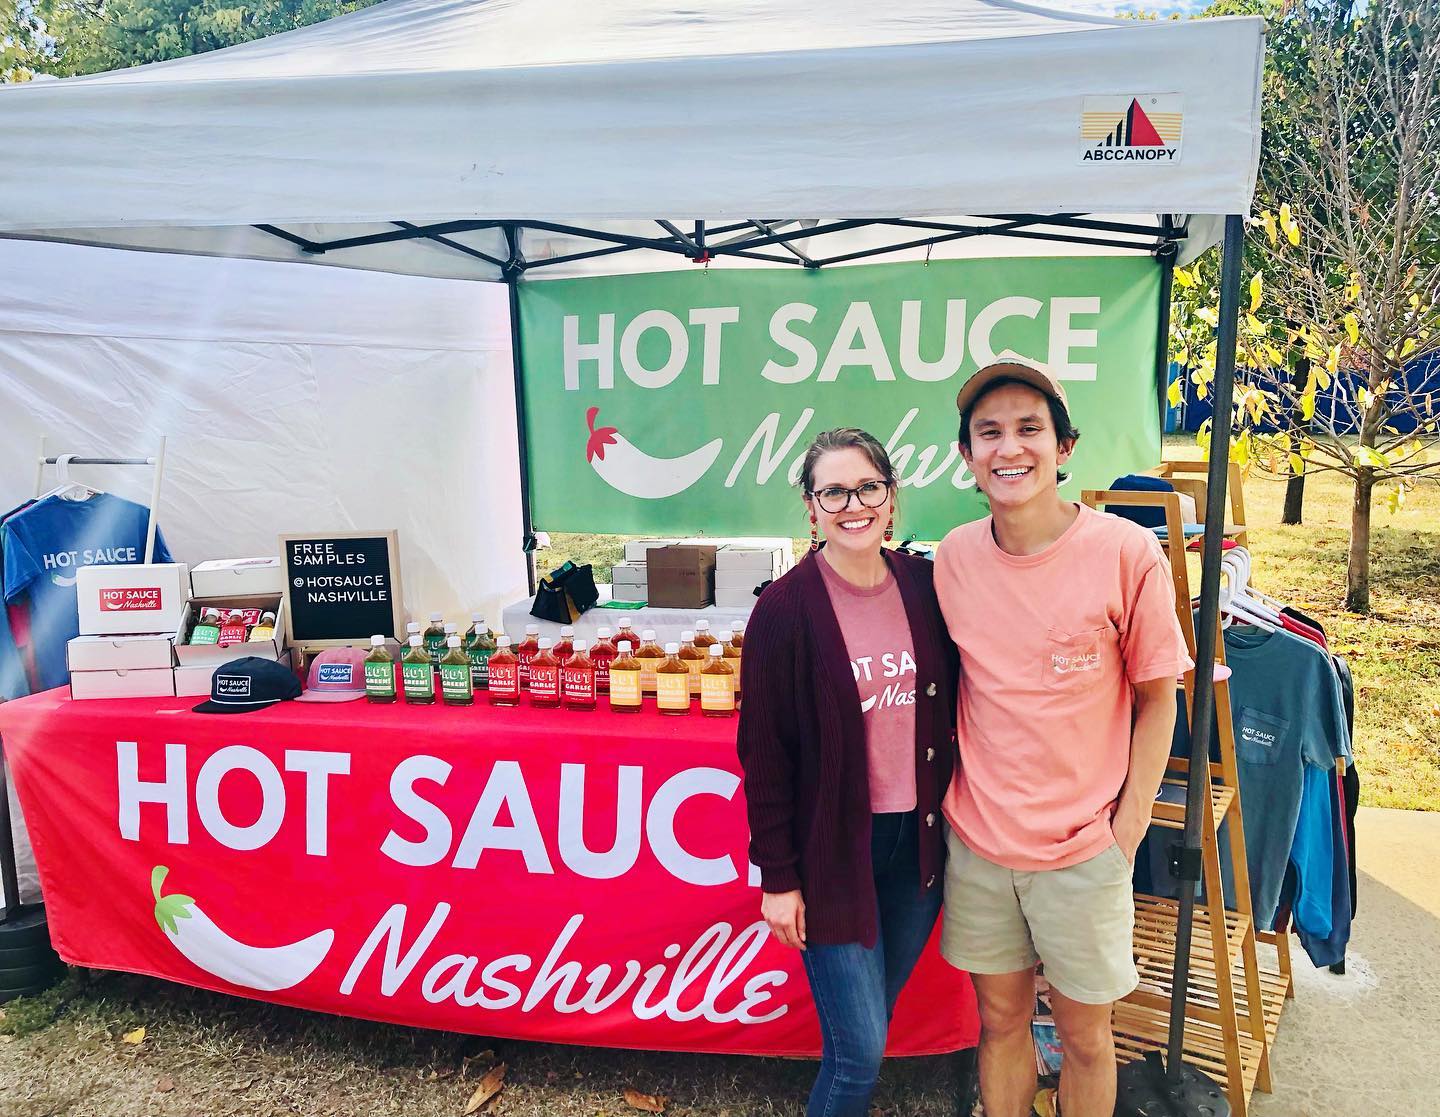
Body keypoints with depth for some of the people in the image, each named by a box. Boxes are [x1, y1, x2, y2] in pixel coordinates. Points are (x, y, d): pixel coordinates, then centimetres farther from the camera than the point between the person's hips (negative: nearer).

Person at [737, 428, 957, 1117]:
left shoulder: (924, 587, 0)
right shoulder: (785, 608, -12)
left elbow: (947, 710, 9)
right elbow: (764, 753, -9)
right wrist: (778, 877, -8)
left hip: (917, 843, 4)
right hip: (832, 849, -4)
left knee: (868, 1027, 18)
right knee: (859, 1048, 1)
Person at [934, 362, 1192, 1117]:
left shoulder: (1128, 554, -14)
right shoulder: (954, 557, -3)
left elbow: (1156, 701, -5)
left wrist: (1126, 831, -6)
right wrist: (949, 798, 6)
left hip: (1083, 849, -2)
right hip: (976, 841, 3)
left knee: (1085, 1034, 16)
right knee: (1000, 1019, 19)